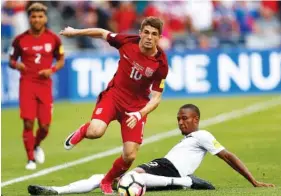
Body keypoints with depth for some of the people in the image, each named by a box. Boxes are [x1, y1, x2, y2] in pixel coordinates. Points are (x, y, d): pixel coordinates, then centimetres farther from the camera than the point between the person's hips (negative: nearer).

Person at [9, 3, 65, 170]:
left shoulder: (53, 39, 3)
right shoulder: (20, 40, 1)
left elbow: (61, 61, 12)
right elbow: (11, 61, 10)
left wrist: (52, 70, -8)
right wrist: (16, 65, -14)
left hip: (45, 85, 1)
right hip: (27, 84, -1)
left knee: (45, 126, 1)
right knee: (28, 123, -11)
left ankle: (36, 145, 35)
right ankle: (31, 159, 3)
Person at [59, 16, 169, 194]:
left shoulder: (161, 64, -17)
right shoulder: (128, 42, -15)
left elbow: (156, 98, -13)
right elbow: (102, 33, 4)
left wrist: (139, 114, -29)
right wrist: (75, 32, 13)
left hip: (137, 106, 0)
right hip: (114, 95, 0)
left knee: (130, 156, -7)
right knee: (95, 132, -29)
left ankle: (107, 182, 24)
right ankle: (82, 132, 10)